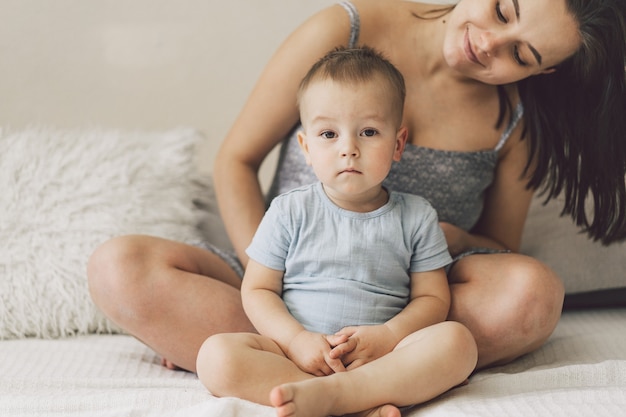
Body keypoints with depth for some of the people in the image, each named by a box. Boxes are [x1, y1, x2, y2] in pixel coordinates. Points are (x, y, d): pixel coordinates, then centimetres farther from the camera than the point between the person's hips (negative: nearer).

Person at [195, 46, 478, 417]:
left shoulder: (416, 217, 7)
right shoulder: (290, 212, 6)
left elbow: (432, 297, 6)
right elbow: (258, 290, 5)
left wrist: (388, 336, -13)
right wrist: (296, 339, -13)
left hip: (382, 362, 1)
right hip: (296, 355, 0)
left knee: (457, 341, -27)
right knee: (216, 356, -27)